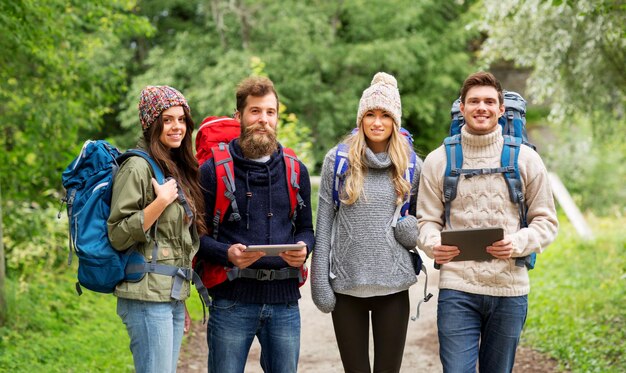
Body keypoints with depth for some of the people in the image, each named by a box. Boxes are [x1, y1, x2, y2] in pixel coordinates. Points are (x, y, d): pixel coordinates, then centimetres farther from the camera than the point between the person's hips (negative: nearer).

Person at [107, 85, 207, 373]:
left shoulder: (178, 168, 15)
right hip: (147, 297, -8)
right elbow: (118, 236, -14)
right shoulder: (137, 167, -10)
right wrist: (160, 202, -20)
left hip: (175, 295, 8)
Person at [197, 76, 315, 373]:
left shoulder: (296, 171, 11)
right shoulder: (213, 170, 0)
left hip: (284, 302, 3)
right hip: (232, 301, -3)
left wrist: (303, 249, -5)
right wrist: (227, 253, -19)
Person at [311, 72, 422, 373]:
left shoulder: (412, 165, 4)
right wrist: (320, 280, -3)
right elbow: (323, 223, 2)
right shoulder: (337, 159, 1)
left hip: (393, 284, 1)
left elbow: (422, 219, 16)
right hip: (346, 284, -1)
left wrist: (411, 229, -9)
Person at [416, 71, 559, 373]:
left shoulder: (525, 159, 4)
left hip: (510, 291, 1)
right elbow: (427, 219, 8)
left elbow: (546, 221, 7)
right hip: (457, 290, -1)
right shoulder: (438, 160, 4)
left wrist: (518, 244, -12)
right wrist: (433, 244, -14)